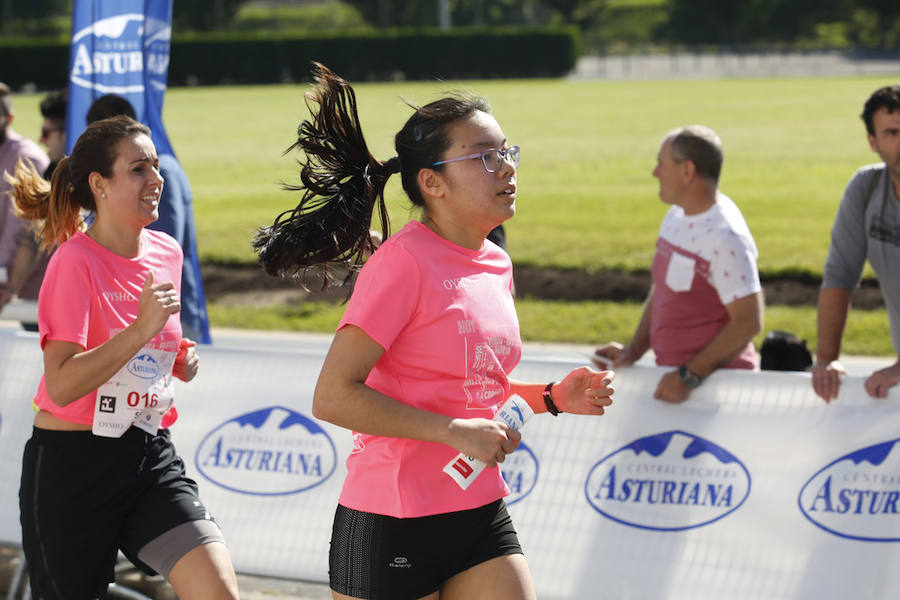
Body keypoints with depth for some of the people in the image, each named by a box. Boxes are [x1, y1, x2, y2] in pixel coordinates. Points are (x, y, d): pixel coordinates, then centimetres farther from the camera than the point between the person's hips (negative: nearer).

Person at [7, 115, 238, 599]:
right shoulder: (75, 262, -14)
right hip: (72, 467, -5)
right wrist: (141, 329, -30)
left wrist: (181, 363, 5)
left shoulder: (166, 253, 7)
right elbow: (61, 385, -24)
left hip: (151, 457, 5)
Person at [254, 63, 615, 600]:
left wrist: (551, 397, 7)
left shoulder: (497, 264, 9)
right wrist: (456, 431, -21)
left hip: (481, 514, 7)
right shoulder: (404, 262, -14)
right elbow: (334, 396, -20)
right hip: (391, 527, -7)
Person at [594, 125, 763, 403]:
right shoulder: (676, 216, 11)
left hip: (715, 381, -8)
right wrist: (634, 350, 10)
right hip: (675, 374, 8)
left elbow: (748, 322, -20)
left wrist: (690, 377, -20)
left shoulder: (726, 238, -17)